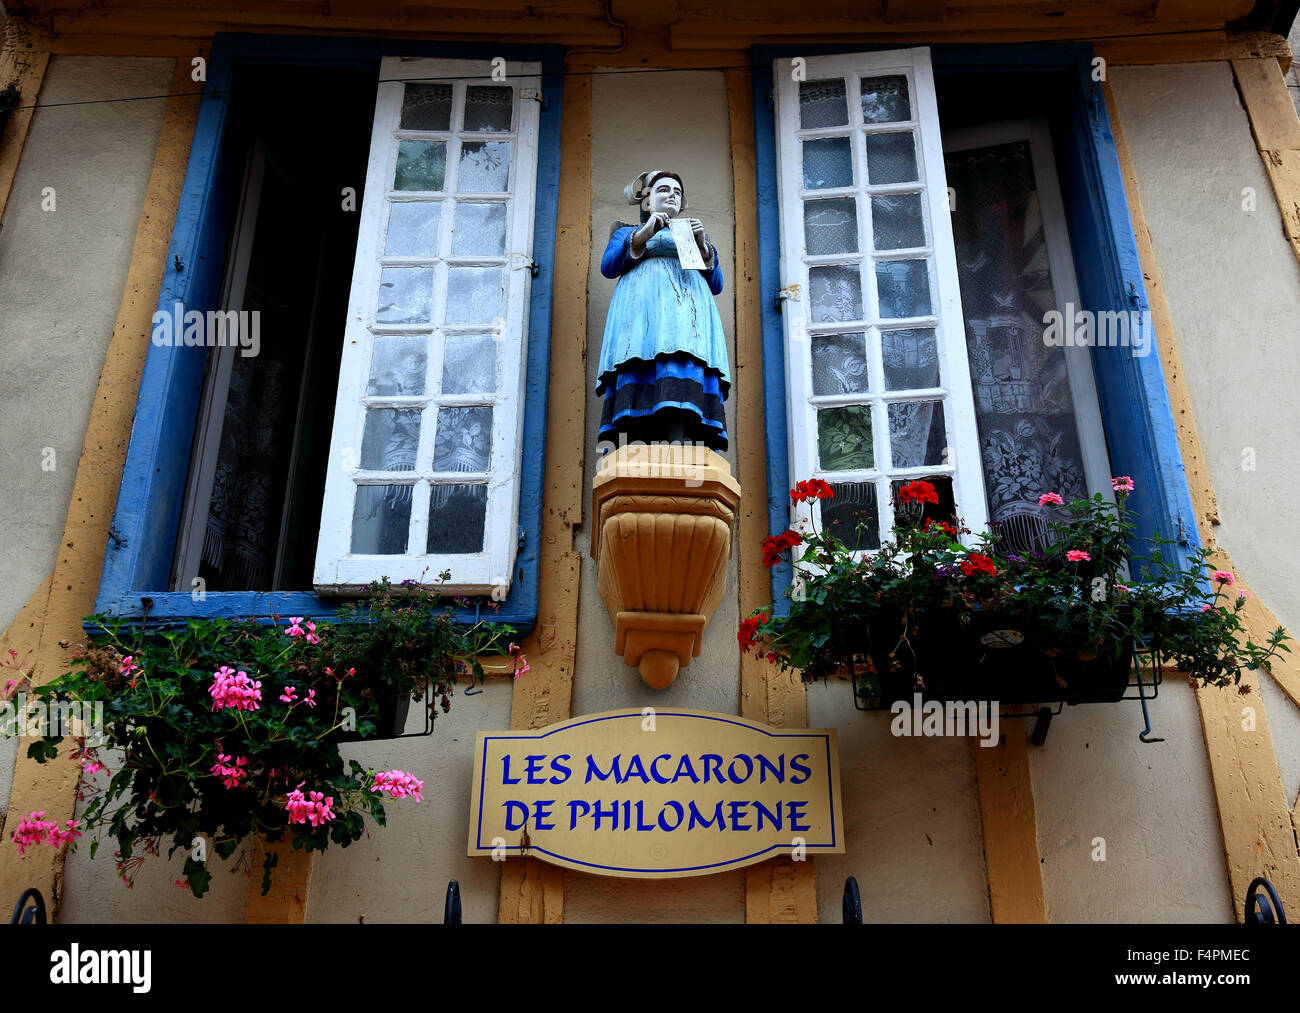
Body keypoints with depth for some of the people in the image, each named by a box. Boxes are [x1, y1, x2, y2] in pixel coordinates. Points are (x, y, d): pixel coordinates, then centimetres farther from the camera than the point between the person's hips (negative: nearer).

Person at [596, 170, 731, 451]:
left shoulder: (695, 235, 35)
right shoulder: (627, 232, 30)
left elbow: (716, 285, 20)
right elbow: (607, 266, 8)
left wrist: (702, 245, 6)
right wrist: (643, 234, 0)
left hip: (688, 310, 2)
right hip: (643, 307, -2)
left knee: (683, 368, -25)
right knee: (640, 374, -25)